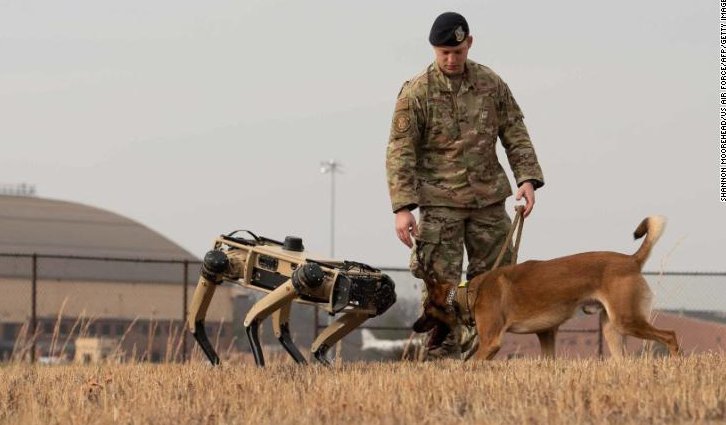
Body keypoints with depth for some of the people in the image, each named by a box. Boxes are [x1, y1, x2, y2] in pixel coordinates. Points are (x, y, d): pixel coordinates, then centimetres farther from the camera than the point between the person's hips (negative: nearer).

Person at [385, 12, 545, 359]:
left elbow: (515, 135, 10)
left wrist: (528, 178, -4)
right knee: (440, 283, -7)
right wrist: (403, 207, -16)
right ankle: (443, 357, -1)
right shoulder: (416, 93, -7)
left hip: (488, 199, 4)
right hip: (440, 203, -4)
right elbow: (400, 152, -8)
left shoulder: (491, 84, 5)